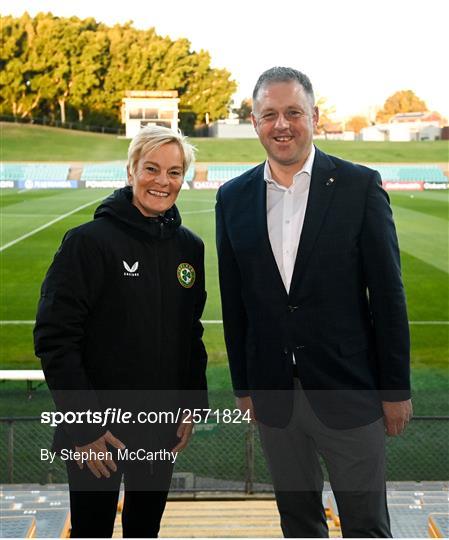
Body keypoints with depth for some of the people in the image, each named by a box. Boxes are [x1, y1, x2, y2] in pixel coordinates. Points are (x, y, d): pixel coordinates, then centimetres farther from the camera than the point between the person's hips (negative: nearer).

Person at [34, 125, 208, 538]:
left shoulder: (189, 247, 4)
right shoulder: (90, 241, -13)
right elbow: (55, 338, -15)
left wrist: (192, 405, 6)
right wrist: (83, 424, -17)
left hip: (162, 427, 5)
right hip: (97, 431, -5)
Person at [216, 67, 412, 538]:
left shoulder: (360, 186, -7)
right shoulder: (233, 198, 3)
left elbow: (388, 293, -6)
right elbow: (233, 302, 8)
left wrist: (396, 389, -5)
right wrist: (243, 386, 9)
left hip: (348, 392, -3)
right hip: (274, 396, 3)